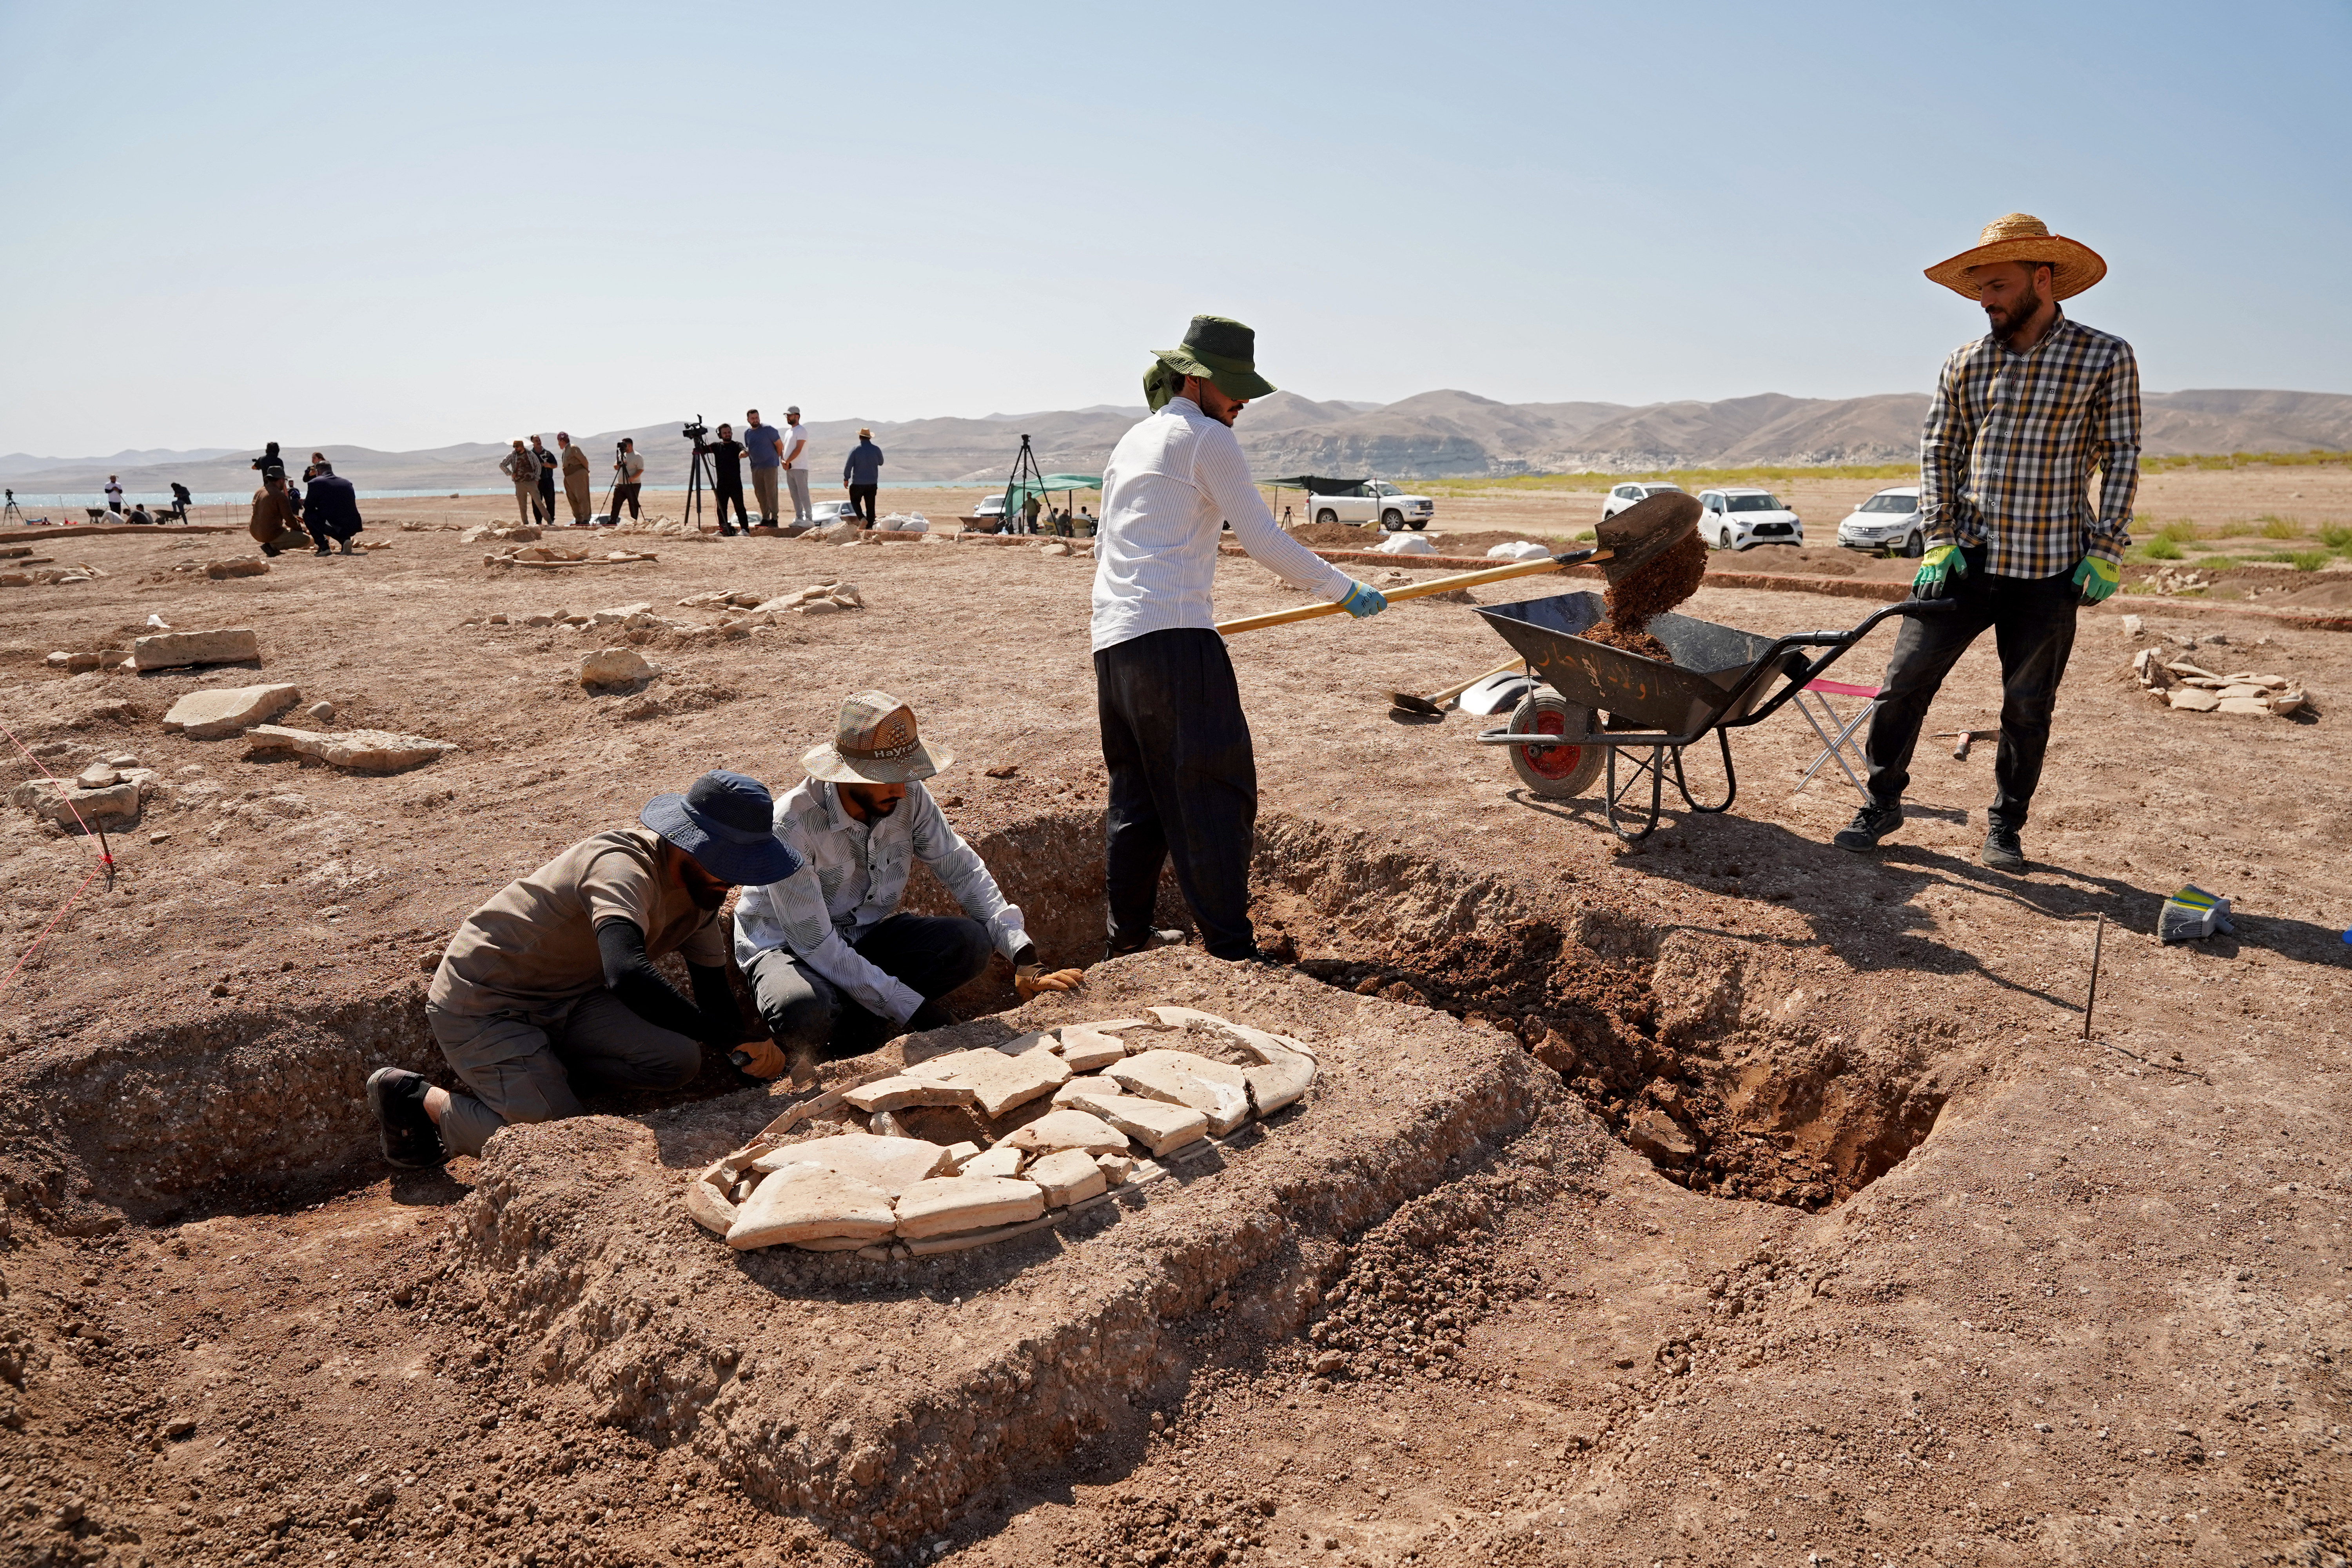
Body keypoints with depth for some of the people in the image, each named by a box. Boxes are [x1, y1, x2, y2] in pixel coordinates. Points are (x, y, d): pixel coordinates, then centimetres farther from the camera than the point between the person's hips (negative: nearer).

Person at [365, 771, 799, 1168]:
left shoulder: (702, 889, -2)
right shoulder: (625, 868, -31)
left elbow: (715, 992, 6)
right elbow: (628, 975, -48)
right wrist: (724, 1034, -43)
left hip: (568, 996, 8)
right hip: (484, 1004, -8)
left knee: (677, 1062, -12)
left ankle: (543, 1062, 8)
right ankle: (417, 1098, 5)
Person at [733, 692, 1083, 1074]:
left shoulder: (909, 798, -14)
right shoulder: (792, 825, -29)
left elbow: (963, 870, -6)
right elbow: (815, 945, -28)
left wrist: (1024, 956, -19)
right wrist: (914, 1009, -30)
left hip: (868, 934, 6)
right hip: (789, 946, -5)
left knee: (971, 943, -21)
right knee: (805, 1013, -41)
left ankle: (843, 1040, -13)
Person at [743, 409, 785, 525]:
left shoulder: (768, 429, -7)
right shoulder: (747, 433, 11)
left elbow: (780, 445, -2)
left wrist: (775, 458, 4)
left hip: (770, 466, -6)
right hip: (756, 467, 6)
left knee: (771, 493, -9)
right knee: (760, 494, 6)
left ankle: (774, 519, -7)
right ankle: (765, 518, 12)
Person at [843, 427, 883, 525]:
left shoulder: (855, 450, -8)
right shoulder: (876, 450, -2)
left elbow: (849, 465, -7)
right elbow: (881, 463, 14)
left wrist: (846, 479, 4)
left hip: (858, 483, -2)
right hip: (872, 483, 2)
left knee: (855, 501, 15)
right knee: (870, 505, 8)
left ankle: (862, 518, -7)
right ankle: (870, 526, 6)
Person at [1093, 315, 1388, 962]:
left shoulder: (1130, 442, 24)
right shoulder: (1206, 440, -1)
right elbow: (1264, 541, -6)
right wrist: (1344, 590, 3)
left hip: (1111, 642, 9)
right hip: (1175, 638, -9)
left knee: (1136, 794, 15)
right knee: (1213, 793, -9)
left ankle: (1128, 939, 20)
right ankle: (1230, 950, -10)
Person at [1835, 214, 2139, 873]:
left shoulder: (2106, 359, -1)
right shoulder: (1964, 364, 6)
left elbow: (2121, 457, 0)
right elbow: (1937, 451, 7)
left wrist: (2104, 551, -6)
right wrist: (1939, 540, -3)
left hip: (2049, 569, -2)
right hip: (1965, 557, 2)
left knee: (2028, 708, 7)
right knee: (1906, 679, -3)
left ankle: (2005, 827, 23)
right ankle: (1881, 803, 13)